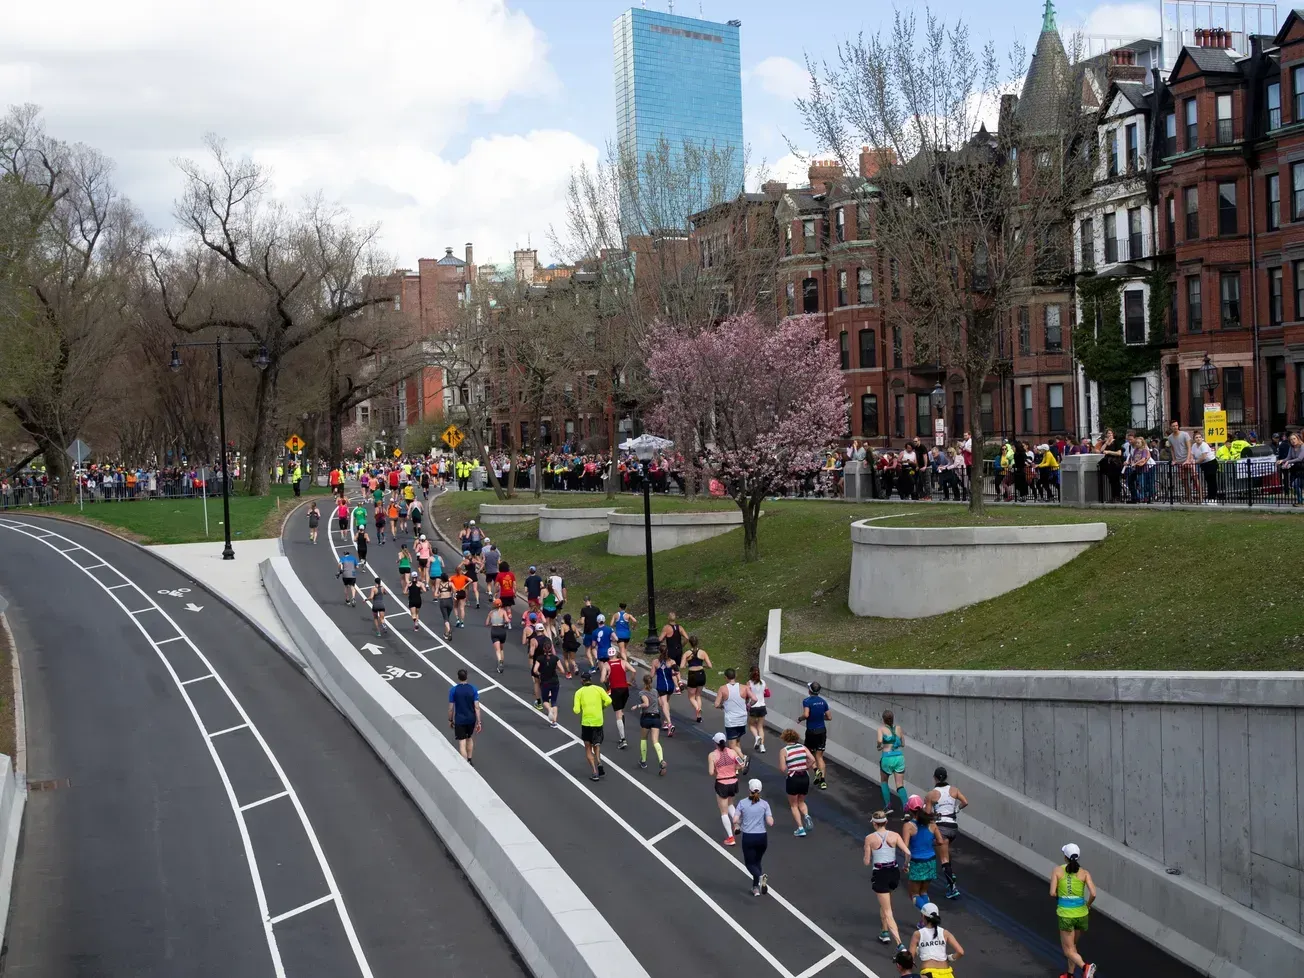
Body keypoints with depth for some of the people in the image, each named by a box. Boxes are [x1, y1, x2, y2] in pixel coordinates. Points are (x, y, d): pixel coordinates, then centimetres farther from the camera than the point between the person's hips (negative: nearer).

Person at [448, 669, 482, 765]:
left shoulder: (453, 690, -12)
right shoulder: (473, 689, -8)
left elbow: (451, 708, -7)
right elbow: (477, 707, -9)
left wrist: (450, 720, 8)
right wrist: (479, 722, -4)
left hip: (459, 720, -3)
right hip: (471, 719, 3)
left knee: (462, 744, 0)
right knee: (469, 738, 26)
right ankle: (469, 760, 38)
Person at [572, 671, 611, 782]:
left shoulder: (579, 692, -2)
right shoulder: (598, 689, 1)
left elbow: (576, 711, -7)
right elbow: (608, 701, -12)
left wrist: (573, 709, 16)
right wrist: (601, 707, 7)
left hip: (586, 723, -2)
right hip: (598, 722, 2)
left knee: (588, 749, 10)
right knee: (597, 746, 20)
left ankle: (595, 772, -2)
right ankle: (599, 763, -7)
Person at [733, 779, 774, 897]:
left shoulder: (742, 803, -5)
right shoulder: (764, 804, -4)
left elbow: (735, 820, -10)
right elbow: (770, 823, -8)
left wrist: (737, 827, 11)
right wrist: (770, 817, 14)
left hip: (748, 837, -2)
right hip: (762, 837, 2)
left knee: (750, 863, 7)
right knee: (757, 861, 21)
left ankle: (760, 876, -25)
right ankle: (756, 888, 19)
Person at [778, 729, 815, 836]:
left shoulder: (784, 751, -7)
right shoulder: (803, 747, 2)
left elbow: (783, 769, -12)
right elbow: (812, 760, -9)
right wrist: (805, 768, 6)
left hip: (793, 779, -4)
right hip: (805, 777, 4)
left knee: (793, 805, 15)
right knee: (801, 802, 24)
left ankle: (800, 828, 7)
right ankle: (806, 816, -5)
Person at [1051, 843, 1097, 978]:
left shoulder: (1057, 870, -3)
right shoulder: (1084, 873, -1)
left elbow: (1052, 893, -10)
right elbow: (1093, 894, -13)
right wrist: (1088, 905, 7)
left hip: (1065, 915, -3)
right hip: (1081, 913, 3)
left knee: (1068, 951, 4)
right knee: (1072, 944, 27)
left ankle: (1085, 967, -23)